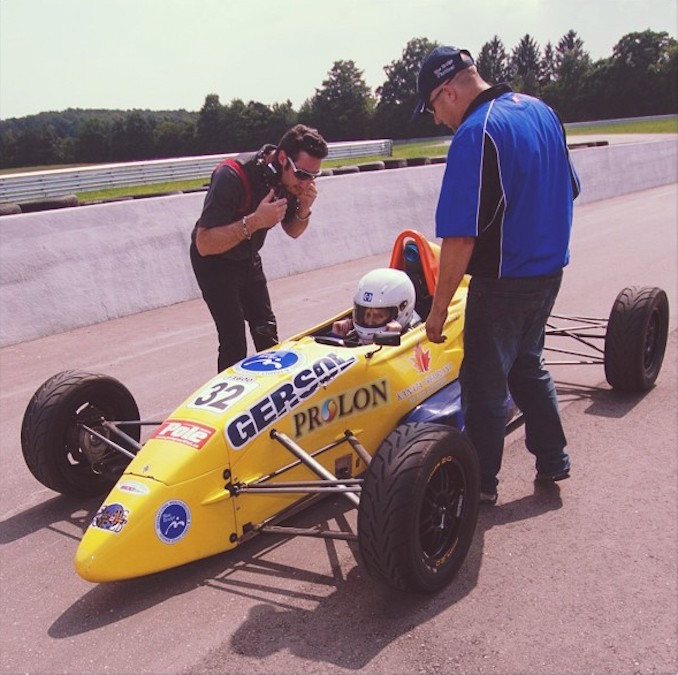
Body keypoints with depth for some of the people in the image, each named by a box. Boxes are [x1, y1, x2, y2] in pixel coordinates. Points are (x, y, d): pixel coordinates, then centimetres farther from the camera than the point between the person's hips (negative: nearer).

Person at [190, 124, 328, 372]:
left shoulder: (291, 180, -13)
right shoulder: (233, 177, -34)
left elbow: (292, 232, 2)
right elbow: (204, 244, -34)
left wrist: (304, 210, -20)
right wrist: (253, 221, -44)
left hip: (249, 259, 7)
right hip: (214, 261, -7)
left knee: (266, 332, 13)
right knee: (234, 341, -15)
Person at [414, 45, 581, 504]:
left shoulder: (474, 135, -20)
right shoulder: (542, 111, 6)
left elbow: (462, 238, -25)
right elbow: (569, 189, 17)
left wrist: (439, 308, -17)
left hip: (501, 282, -8)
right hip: (549, 270, 9)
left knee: (484, 384, 7)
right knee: (527, 365, 24)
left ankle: (481, 483, 21)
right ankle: (552, 459, 34)